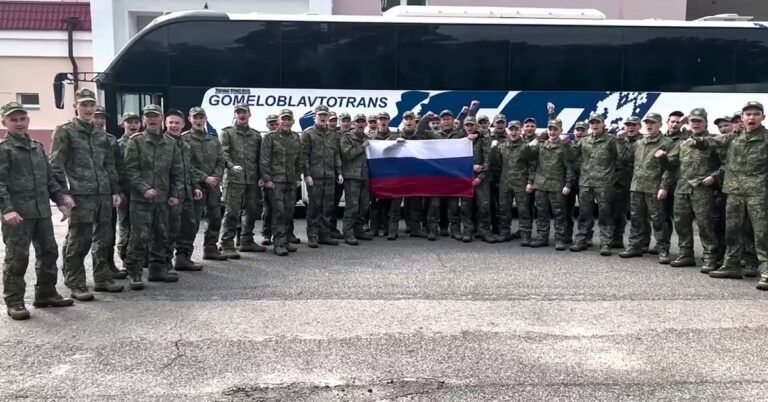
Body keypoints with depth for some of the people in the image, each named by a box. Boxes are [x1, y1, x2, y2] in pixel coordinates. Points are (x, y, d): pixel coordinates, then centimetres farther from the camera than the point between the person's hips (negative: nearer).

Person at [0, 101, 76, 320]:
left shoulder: (38, 147, 17)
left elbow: (49, 177, 21)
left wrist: (61, 196, 7)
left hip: (42, 211, 7)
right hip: (17, 213, -7)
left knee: (48, 252, 12)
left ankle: (46, 294, 25)